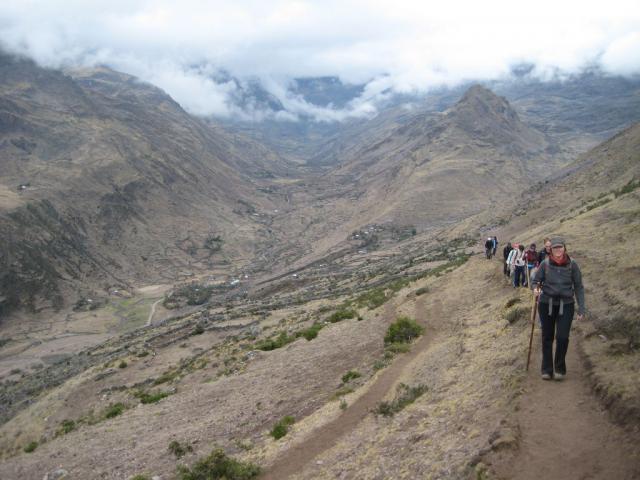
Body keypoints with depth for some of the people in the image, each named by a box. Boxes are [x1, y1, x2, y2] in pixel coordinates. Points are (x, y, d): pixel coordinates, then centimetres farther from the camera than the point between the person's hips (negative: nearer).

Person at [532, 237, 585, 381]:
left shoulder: (572, 264, -4)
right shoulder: (545, 263, -4)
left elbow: (578, 287, 1)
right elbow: (536, 280, 5)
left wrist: (581, 309, -3)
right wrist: (535, 289, -19)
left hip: (566, 305, -1)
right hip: (546, 304, 1)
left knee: (562, 337, -10)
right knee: (547, 337, 8)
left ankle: (560, 368, 10)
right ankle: (547, 370, 20)